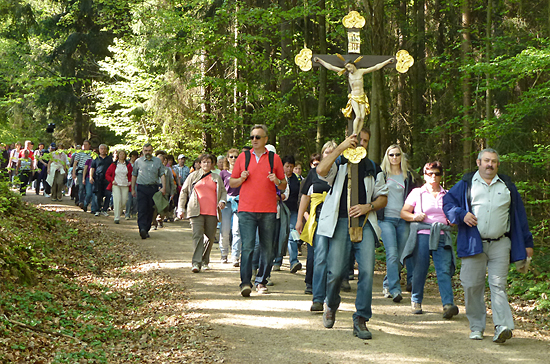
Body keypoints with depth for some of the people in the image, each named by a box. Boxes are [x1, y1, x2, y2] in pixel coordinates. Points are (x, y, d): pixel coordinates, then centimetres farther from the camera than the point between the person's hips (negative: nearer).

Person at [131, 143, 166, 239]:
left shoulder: (158, 161, 9)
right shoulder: (138, 161, 10)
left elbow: (162, 175, 6)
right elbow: (134, 175, 16)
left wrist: (163, 187, -7)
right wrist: (133, 189, 14)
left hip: (153, 188, 1)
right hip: (142, 188, -1)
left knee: (150, 210, 5)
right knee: (142, 209, -14)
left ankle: (147, 229, 15)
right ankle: (142, 229, -26)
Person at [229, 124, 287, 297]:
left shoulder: (274, 158, 9)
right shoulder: (243, 157, 10)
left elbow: (284, 184, 13)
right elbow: (231, 182, 14)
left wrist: (277, 181, -8)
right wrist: (241, 179, -6)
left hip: (268, 211, 1)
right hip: (247, 211, -1)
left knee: (267, 248, 4)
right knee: (247, 247, -11)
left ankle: (261, 281, 16)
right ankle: (245, 283, -10)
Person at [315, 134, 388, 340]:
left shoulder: (372, 168, 18)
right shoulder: (338, 163, 7)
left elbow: (383, 197, 20)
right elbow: (321, 170, -16)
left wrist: (368, 207, -1)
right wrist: (341, 147, -19)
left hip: (364, 223, 3)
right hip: (340, 222, -3)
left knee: (367, 270, -11)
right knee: (336, 271, -7)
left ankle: (361, 320, -3)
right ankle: (331, 306, 25)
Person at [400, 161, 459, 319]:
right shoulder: (417, 193, 11)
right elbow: (403, 212, 8)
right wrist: (414, 216, -12)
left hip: (442, 237, 1)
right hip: (422, 235, -1)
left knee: (444, 270, -12)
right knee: (420, 269, 0)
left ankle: (448, 304, -22)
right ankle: (416, 301, 19)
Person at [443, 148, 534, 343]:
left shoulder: (507, 186, 14)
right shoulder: (466, 184, 10)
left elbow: (519, 215, 16)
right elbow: (447, 202, 11)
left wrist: (527, 242, 14)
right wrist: (462, 214, -8)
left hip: (500, 245, 0)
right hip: (473, 244, 0)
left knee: (498, 284, -9)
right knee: (472, 285, -1)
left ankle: (503, 326, -16)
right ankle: (476, 327, 11)